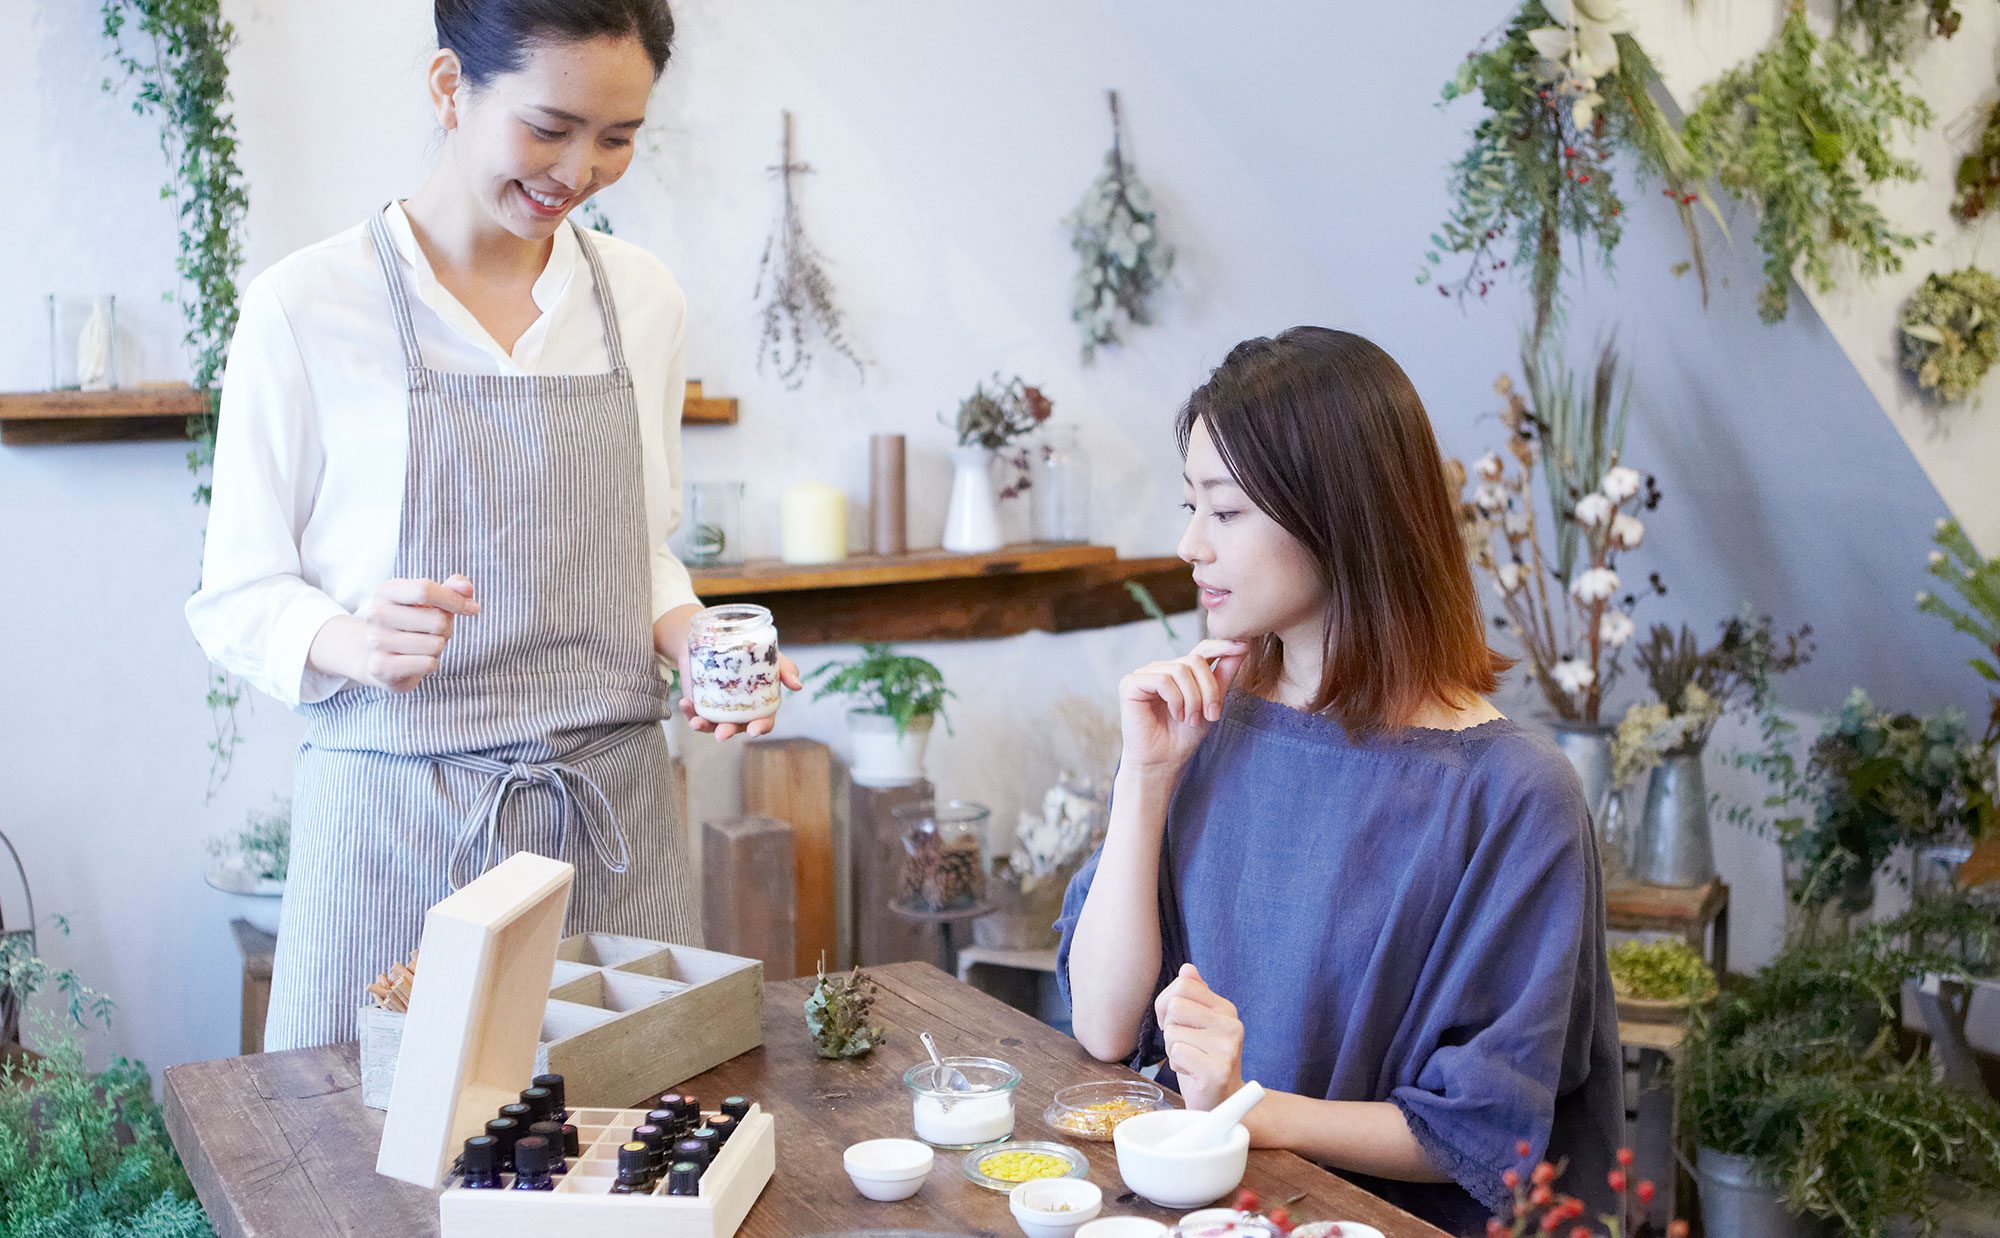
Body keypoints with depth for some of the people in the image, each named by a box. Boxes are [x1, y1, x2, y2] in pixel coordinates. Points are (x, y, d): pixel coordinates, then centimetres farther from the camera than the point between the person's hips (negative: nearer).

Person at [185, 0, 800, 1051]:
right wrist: (356, 644, -22)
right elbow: (237, 600, -3)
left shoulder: (642, 299, 7)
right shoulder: (304, 307, -6)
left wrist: (694, 644, -3)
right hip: (398, 821, -3)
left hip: (615, 819, 4)